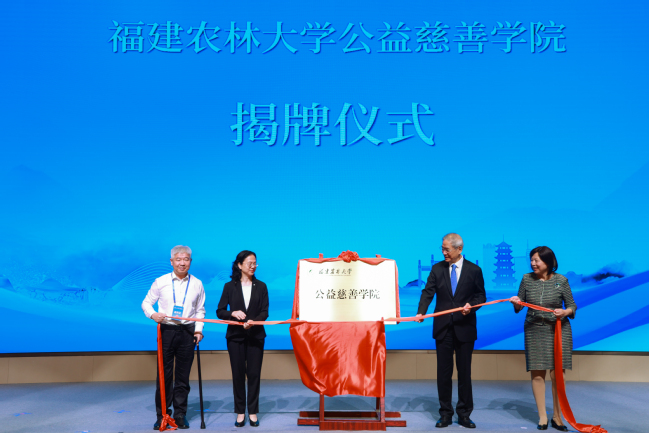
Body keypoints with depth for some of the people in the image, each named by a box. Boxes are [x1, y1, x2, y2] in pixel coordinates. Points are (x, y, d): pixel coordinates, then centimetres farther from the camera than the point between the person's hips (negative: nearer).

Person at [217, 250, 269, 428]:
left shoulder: (261, 286, 5)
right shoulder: (230, 287, 4)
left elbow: (264, 312, 0)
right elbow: (220, 312, 2)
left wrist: (253, 322, -18)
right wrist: (233, 313, -18)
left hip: (255, 336, 0)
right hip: (235, 336, 0)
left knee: (254, 374, 0)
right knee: (238, 374, 3)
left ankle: (253, 412, 9)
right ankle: (240, 412, 12)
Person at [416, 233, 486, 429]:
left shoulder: (474, 270, 0)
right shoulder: (437, 268, 4)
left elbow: (481, 295, 5)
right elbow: (428, 292, -4)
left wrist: (471, 305, -15)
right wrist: (421, 312, -19)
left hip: (465, 328, -1)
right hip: (443, 328, 1)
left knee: (464, 372, 5)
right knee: (443, 372, 5)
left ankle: (464, 414, 16)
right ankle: (445, 414, 14)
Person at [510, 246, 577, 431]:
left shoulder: (561, 280, -5)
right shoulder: (527, 279, 1)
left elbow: (572, 306, 1)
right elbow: (519, 307, 7)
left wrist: (565, 312, -19)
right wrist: (516, 303, -14)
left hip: (558, 330, -2)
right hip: (534, 331, 2)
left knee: (557, 374, 0)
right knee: (537, 373, 2)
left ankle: (557, 417, 13)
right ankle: (542, 416, 12)